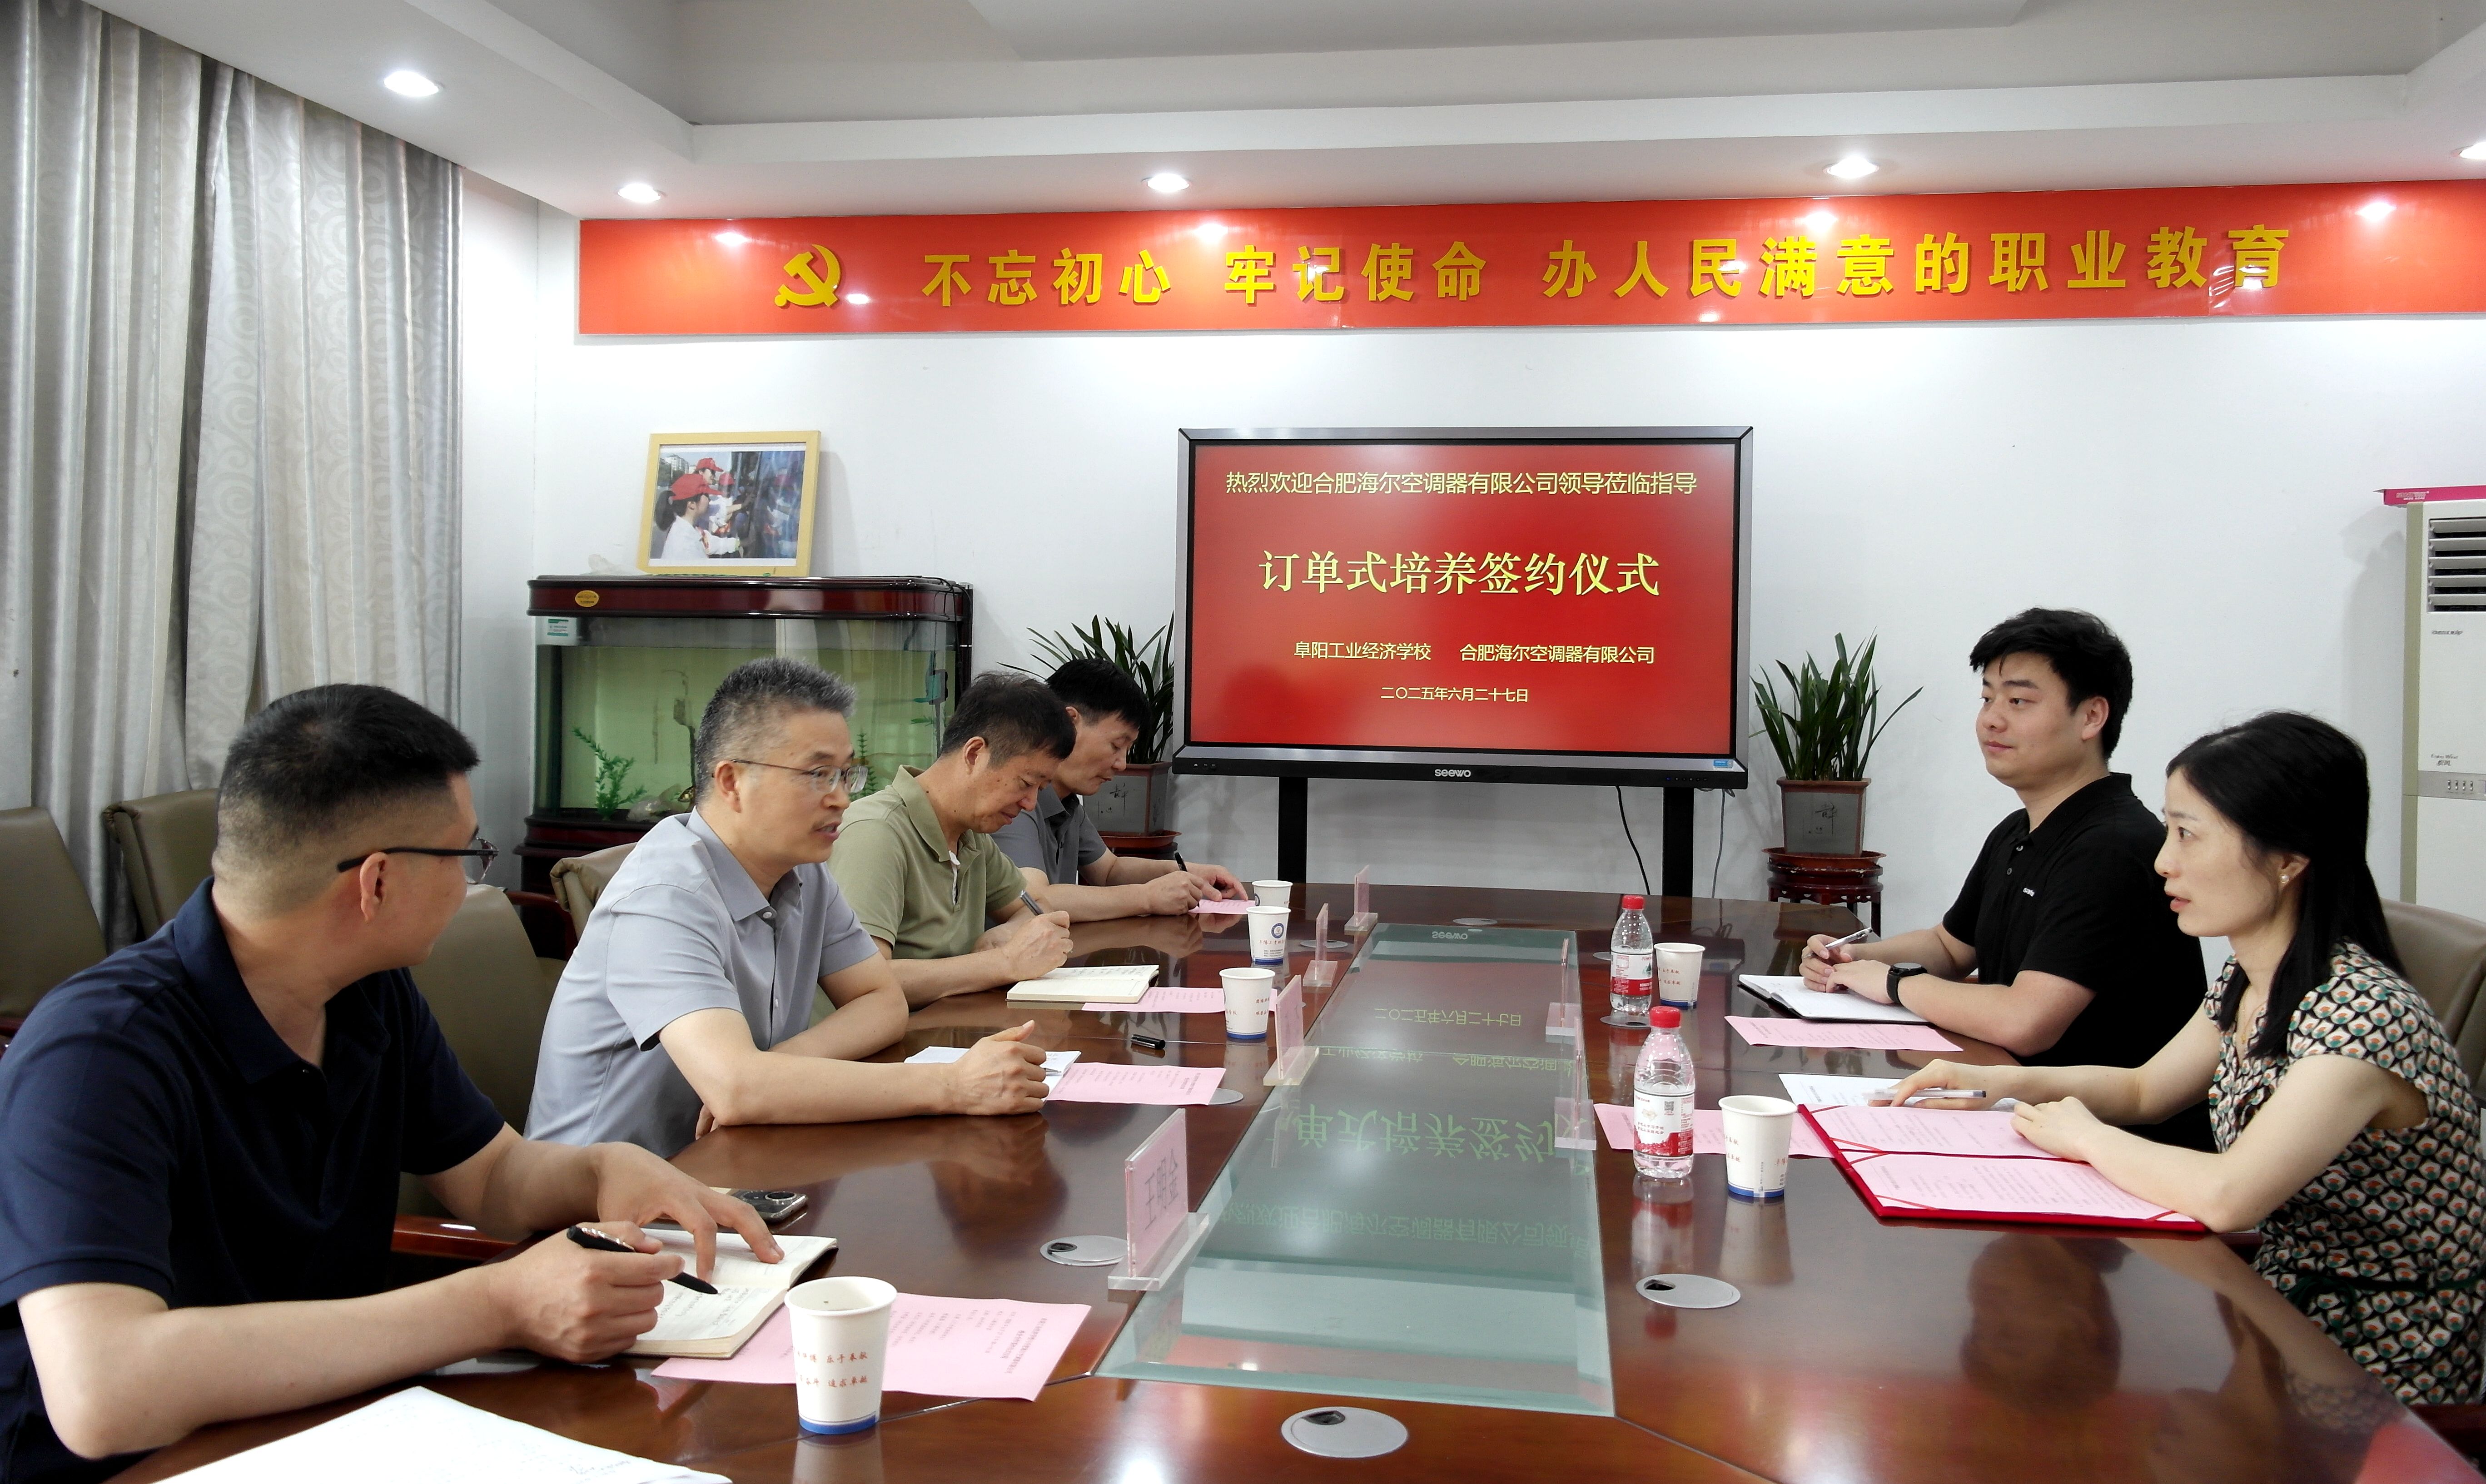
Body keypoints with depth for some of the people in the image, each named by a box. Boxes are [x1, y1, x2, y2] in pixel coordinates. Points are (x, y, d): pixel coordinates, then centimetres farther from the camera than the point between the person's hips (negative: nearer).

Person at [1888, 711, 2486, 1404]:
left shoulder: (2365, 1013, -26)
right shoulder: (2246, 983, 1)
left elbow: (2227, 1196, -35)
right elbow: (2144, 1090, 16)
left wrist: (2085, 1137, -17)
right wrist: (2001, 1081, 0)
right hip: (2286, 1309, 7)